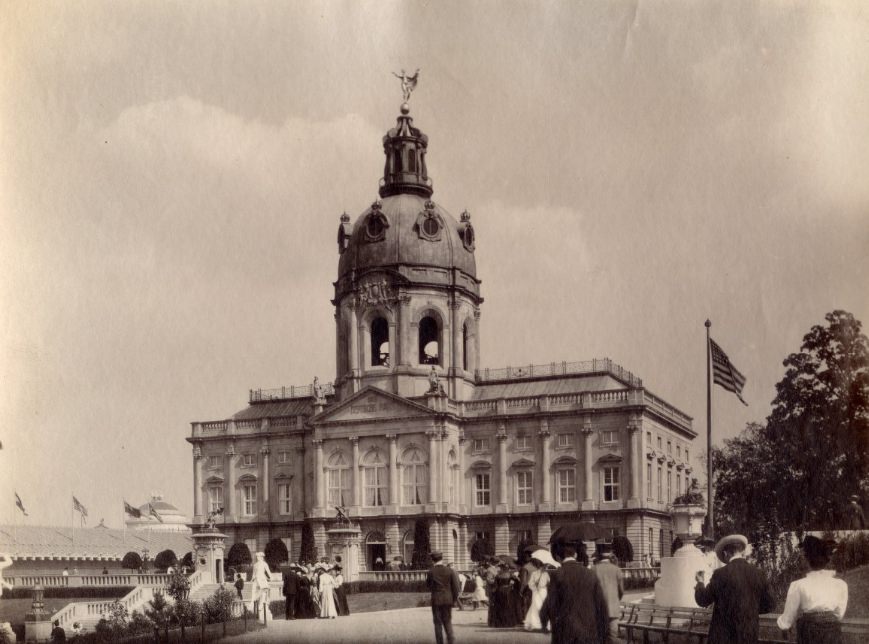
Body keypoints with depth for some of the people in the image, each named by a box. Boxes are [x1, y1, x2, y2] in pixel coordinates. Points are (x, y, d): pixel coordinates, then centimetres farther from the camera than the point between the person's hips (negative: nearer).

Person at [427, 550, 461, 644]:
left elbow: (428, 584, 4)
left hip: (436, 600, -2)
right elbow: (456, 586, -3)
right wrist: (454, 599, 9)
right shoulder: (450, 571, -4)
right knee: (447, 620, 14)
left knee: (438, 622, 8)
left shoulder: (431, 572, -9)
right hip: (448, 599, 2)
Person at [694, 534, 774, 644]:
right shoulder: (758, 574, 1)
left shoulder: (721, 574, -10)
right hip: (750, 635, 4)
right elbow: (768, 605, 9)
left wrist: (700, 583, 16)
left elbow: (703, 600, -2)